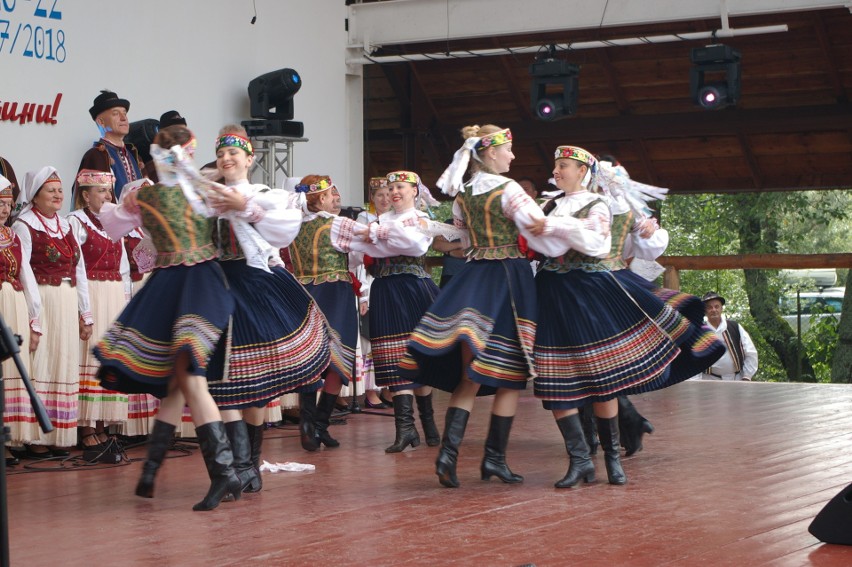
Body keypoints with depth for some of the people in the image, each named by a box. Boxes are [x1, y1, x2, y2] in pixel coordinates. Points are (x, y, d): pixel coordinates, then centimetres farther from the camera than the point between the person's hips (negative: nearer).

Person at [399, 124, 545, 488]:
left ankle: (448, 451, -8)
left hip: (473, 277, 6)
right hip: (509, 278, -6)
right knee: (509, 375, 3)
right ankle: (494, 458, 4)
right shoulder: (508, 190, -10)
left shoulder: (462, 194, 10)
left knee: (470, 375, 7)